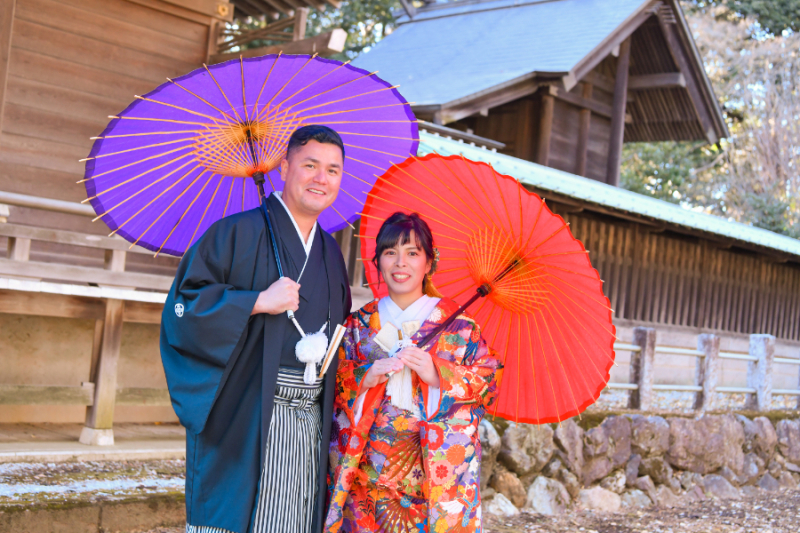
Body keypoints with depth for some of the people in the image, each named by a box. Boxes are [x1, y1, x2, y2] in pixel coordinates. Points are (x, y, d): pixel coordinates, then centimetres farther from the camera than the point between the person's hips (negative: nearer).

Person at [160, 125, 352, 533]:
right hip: (243, 421, -5)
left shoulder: (331, 253, 16)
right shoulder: (238, 233, -3)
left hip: (310, 424, 6)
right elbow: (182, 305, -10)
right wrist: (258, 301, -16)